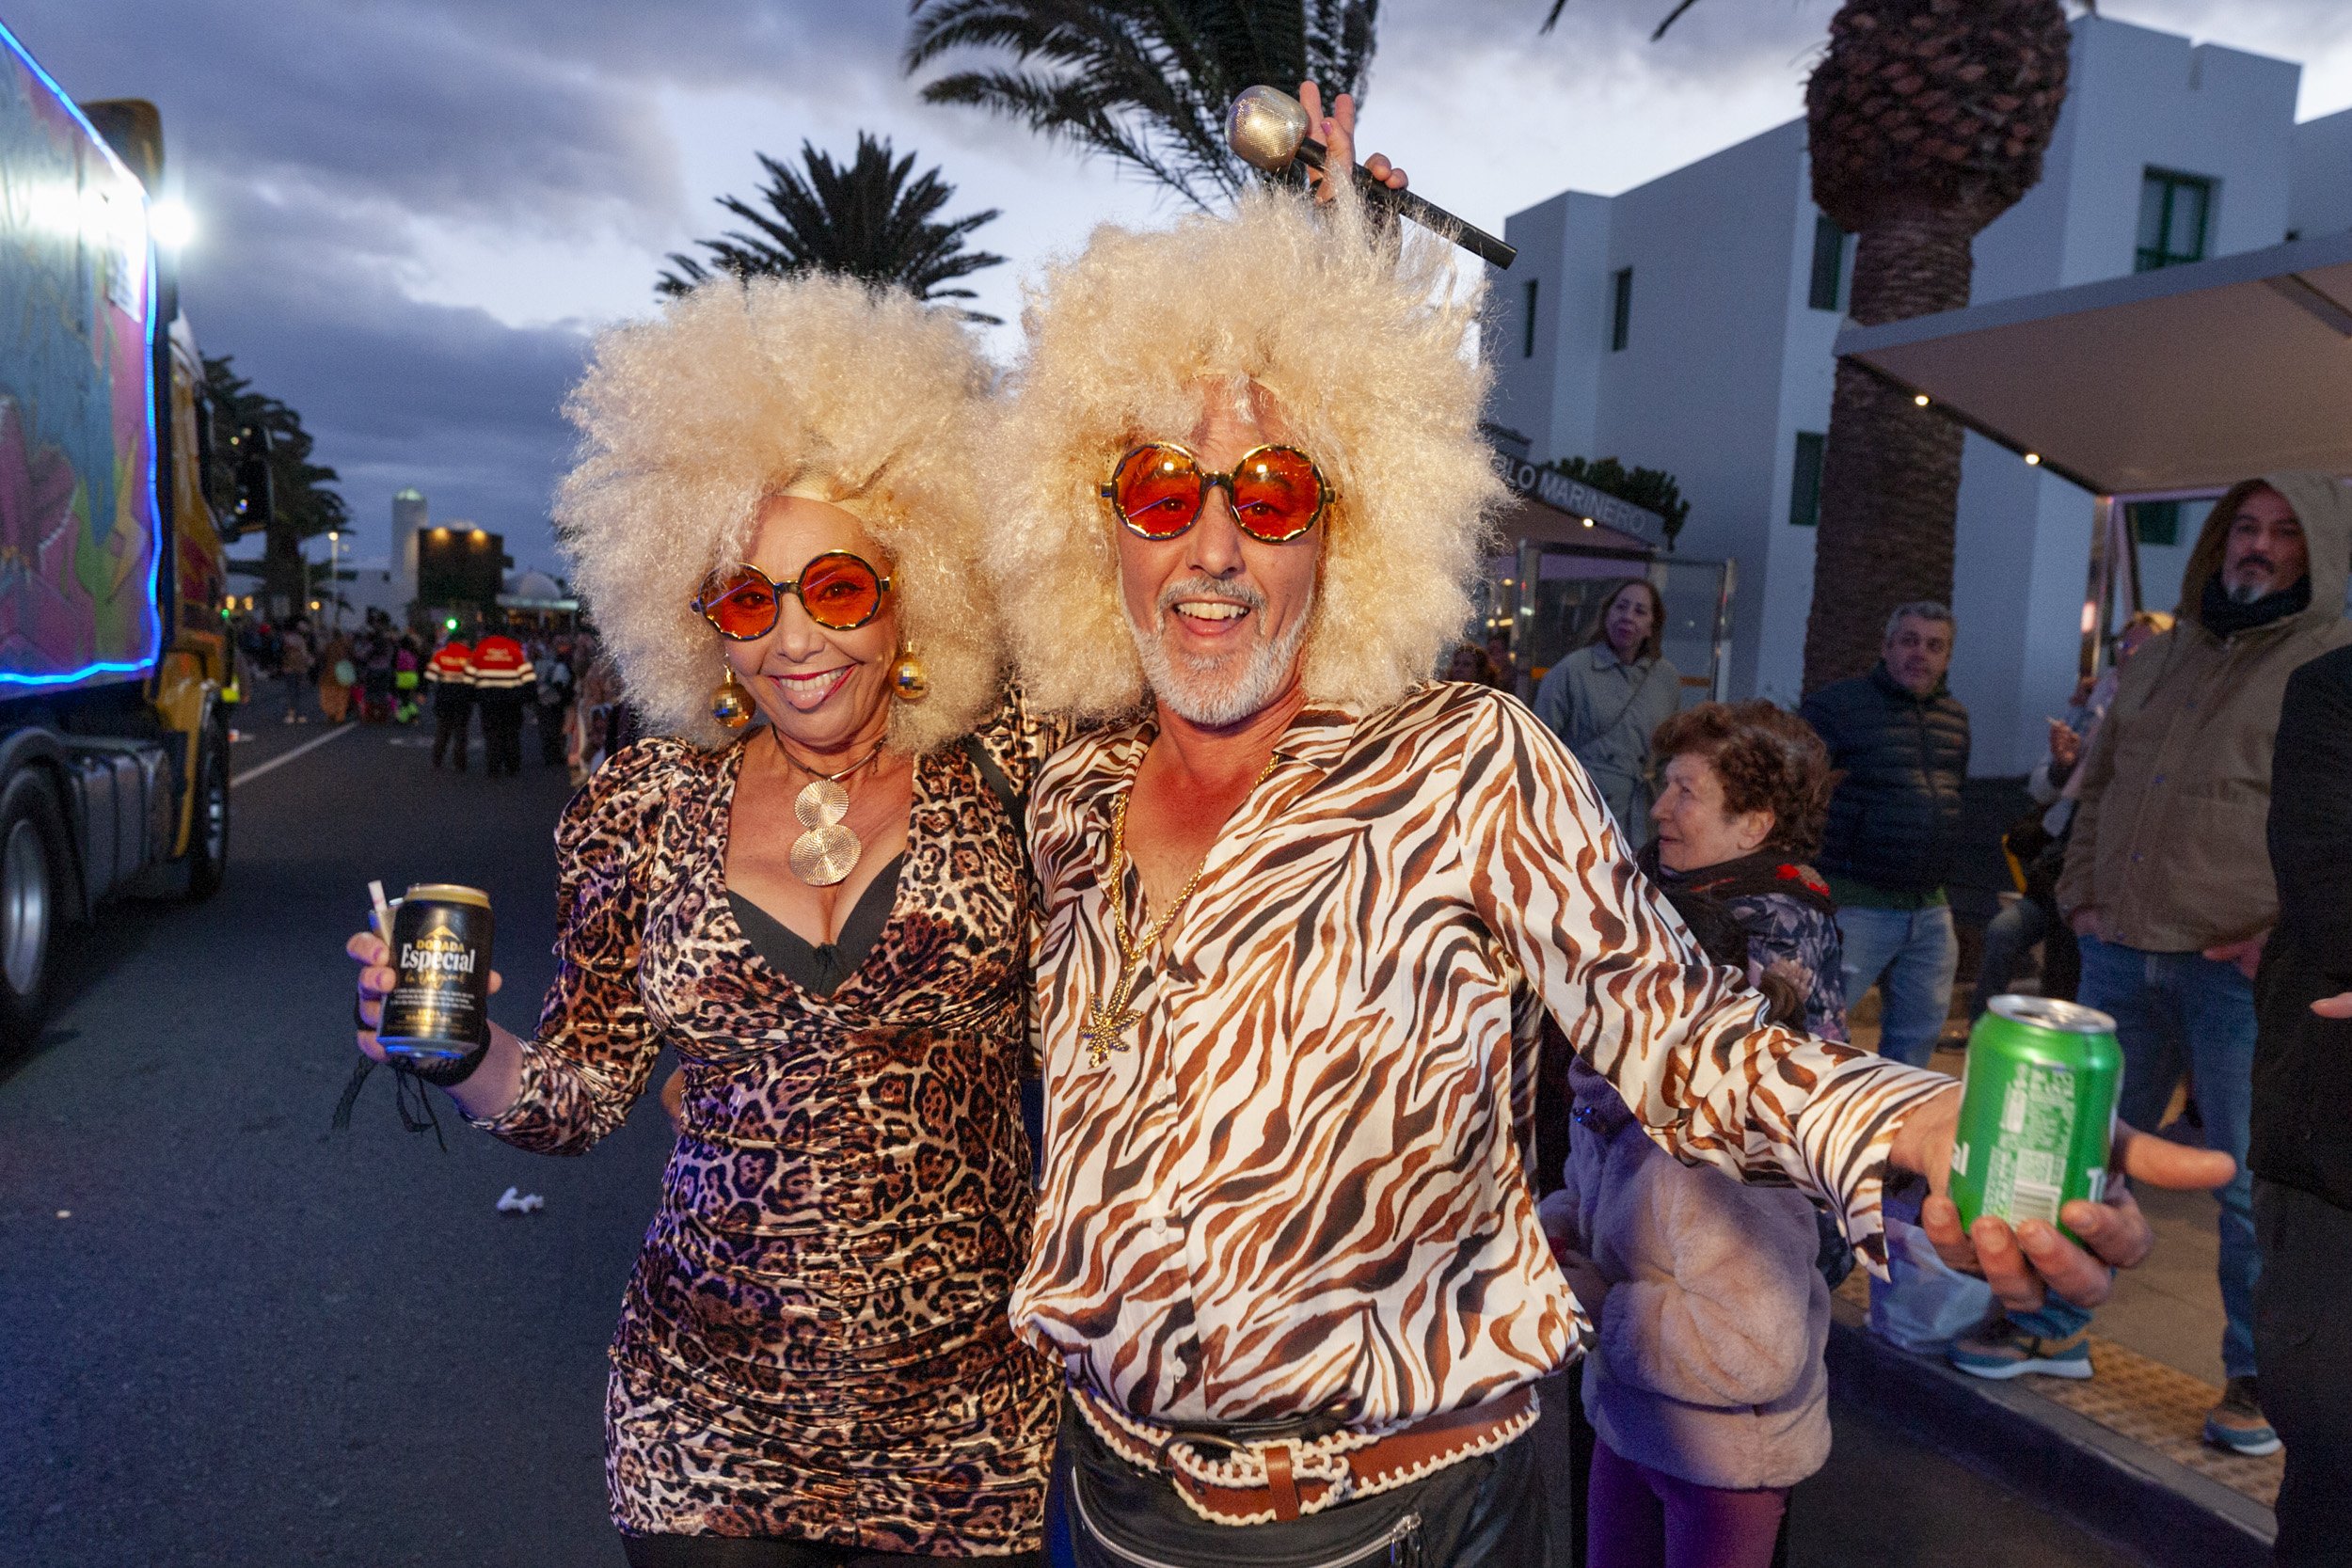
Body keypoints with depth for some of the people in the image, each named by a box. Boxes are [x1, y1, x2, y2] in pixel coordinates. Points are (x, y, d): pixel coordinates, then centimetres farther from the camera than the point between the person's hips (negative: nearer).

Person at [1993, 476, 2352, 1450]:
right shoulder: (2160, 658, 15)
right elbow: (2096, 788, 21)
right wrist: (2082, 894, 10)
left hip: (2241, 969, -5)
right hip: (2121, 956, 6)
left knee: (2252, 1182, 4)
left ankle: (2257, 1377, 20)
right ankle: (2054, 1328, 27)